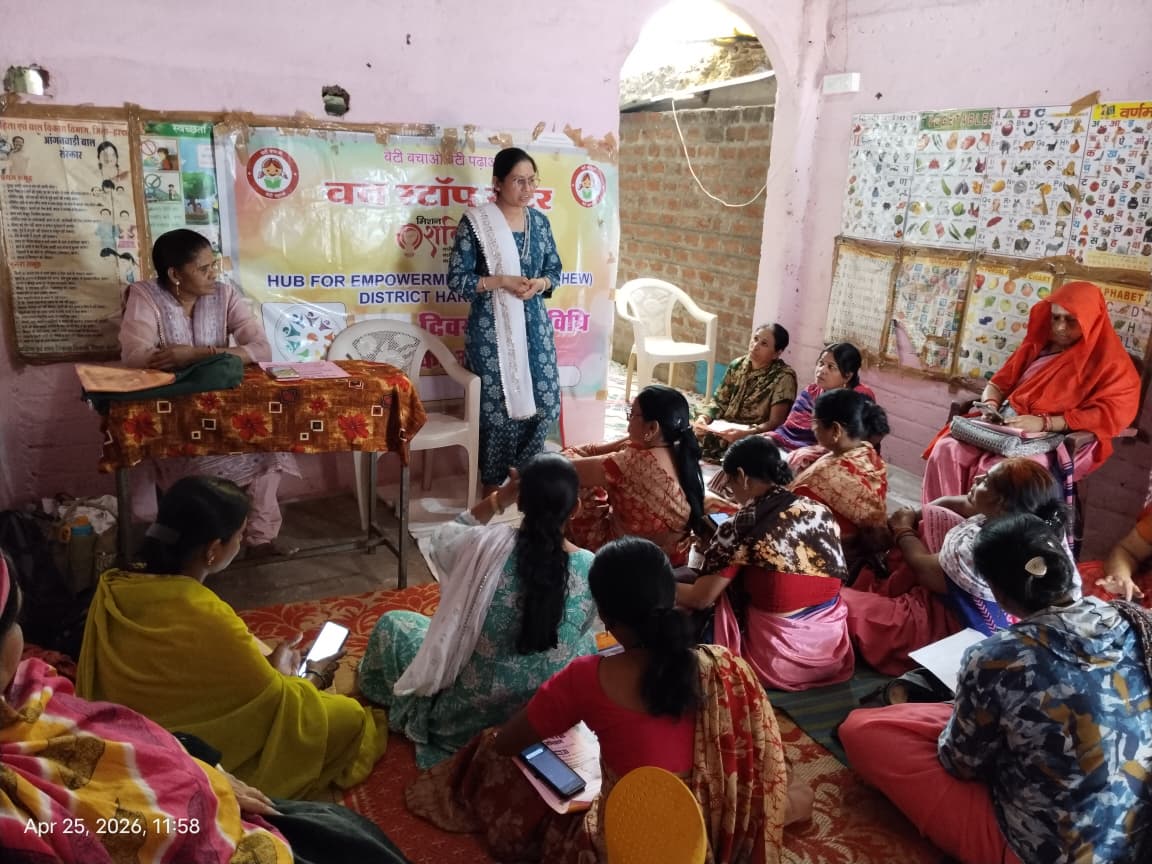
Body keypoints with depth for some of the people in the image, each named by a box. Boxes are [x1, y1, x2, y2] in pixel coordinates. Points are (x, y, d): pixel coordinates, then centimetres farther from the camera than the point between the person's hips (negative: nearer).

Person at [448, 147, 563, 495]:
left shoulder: (539, 221, 7)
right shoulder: (475, 222, -9)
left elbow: (554, 270, 14)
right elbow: (457, 279, -10)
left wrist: (540, 283, -8)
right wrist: (500, 281, -20)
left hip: (534, 324, 5)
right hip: (491, 328, -5)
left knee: (546, 402, 4)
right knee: (497, 407, 1)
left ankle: (521, 469, 28)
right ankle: (493, 483, 20)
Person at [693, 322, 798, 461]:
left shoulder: (784, 377, -11)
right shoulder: (737, 365, 5)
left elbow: (775, 423, -16)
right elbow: (719, 402, 8)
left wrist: (745, 434, -31)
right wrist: (704, 417, -12)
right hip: (724, 429, 5)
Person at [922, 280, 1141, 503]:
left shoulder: (1110, 362, 0)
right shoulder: (1038, 344, 18)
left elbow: (1110, 415, -12)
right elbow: (1000, 382, 21)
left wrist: (1044, 423, -21)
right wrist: (991, 405, -4)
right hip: (1004, 427, 6)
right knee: (947, 449, -22)